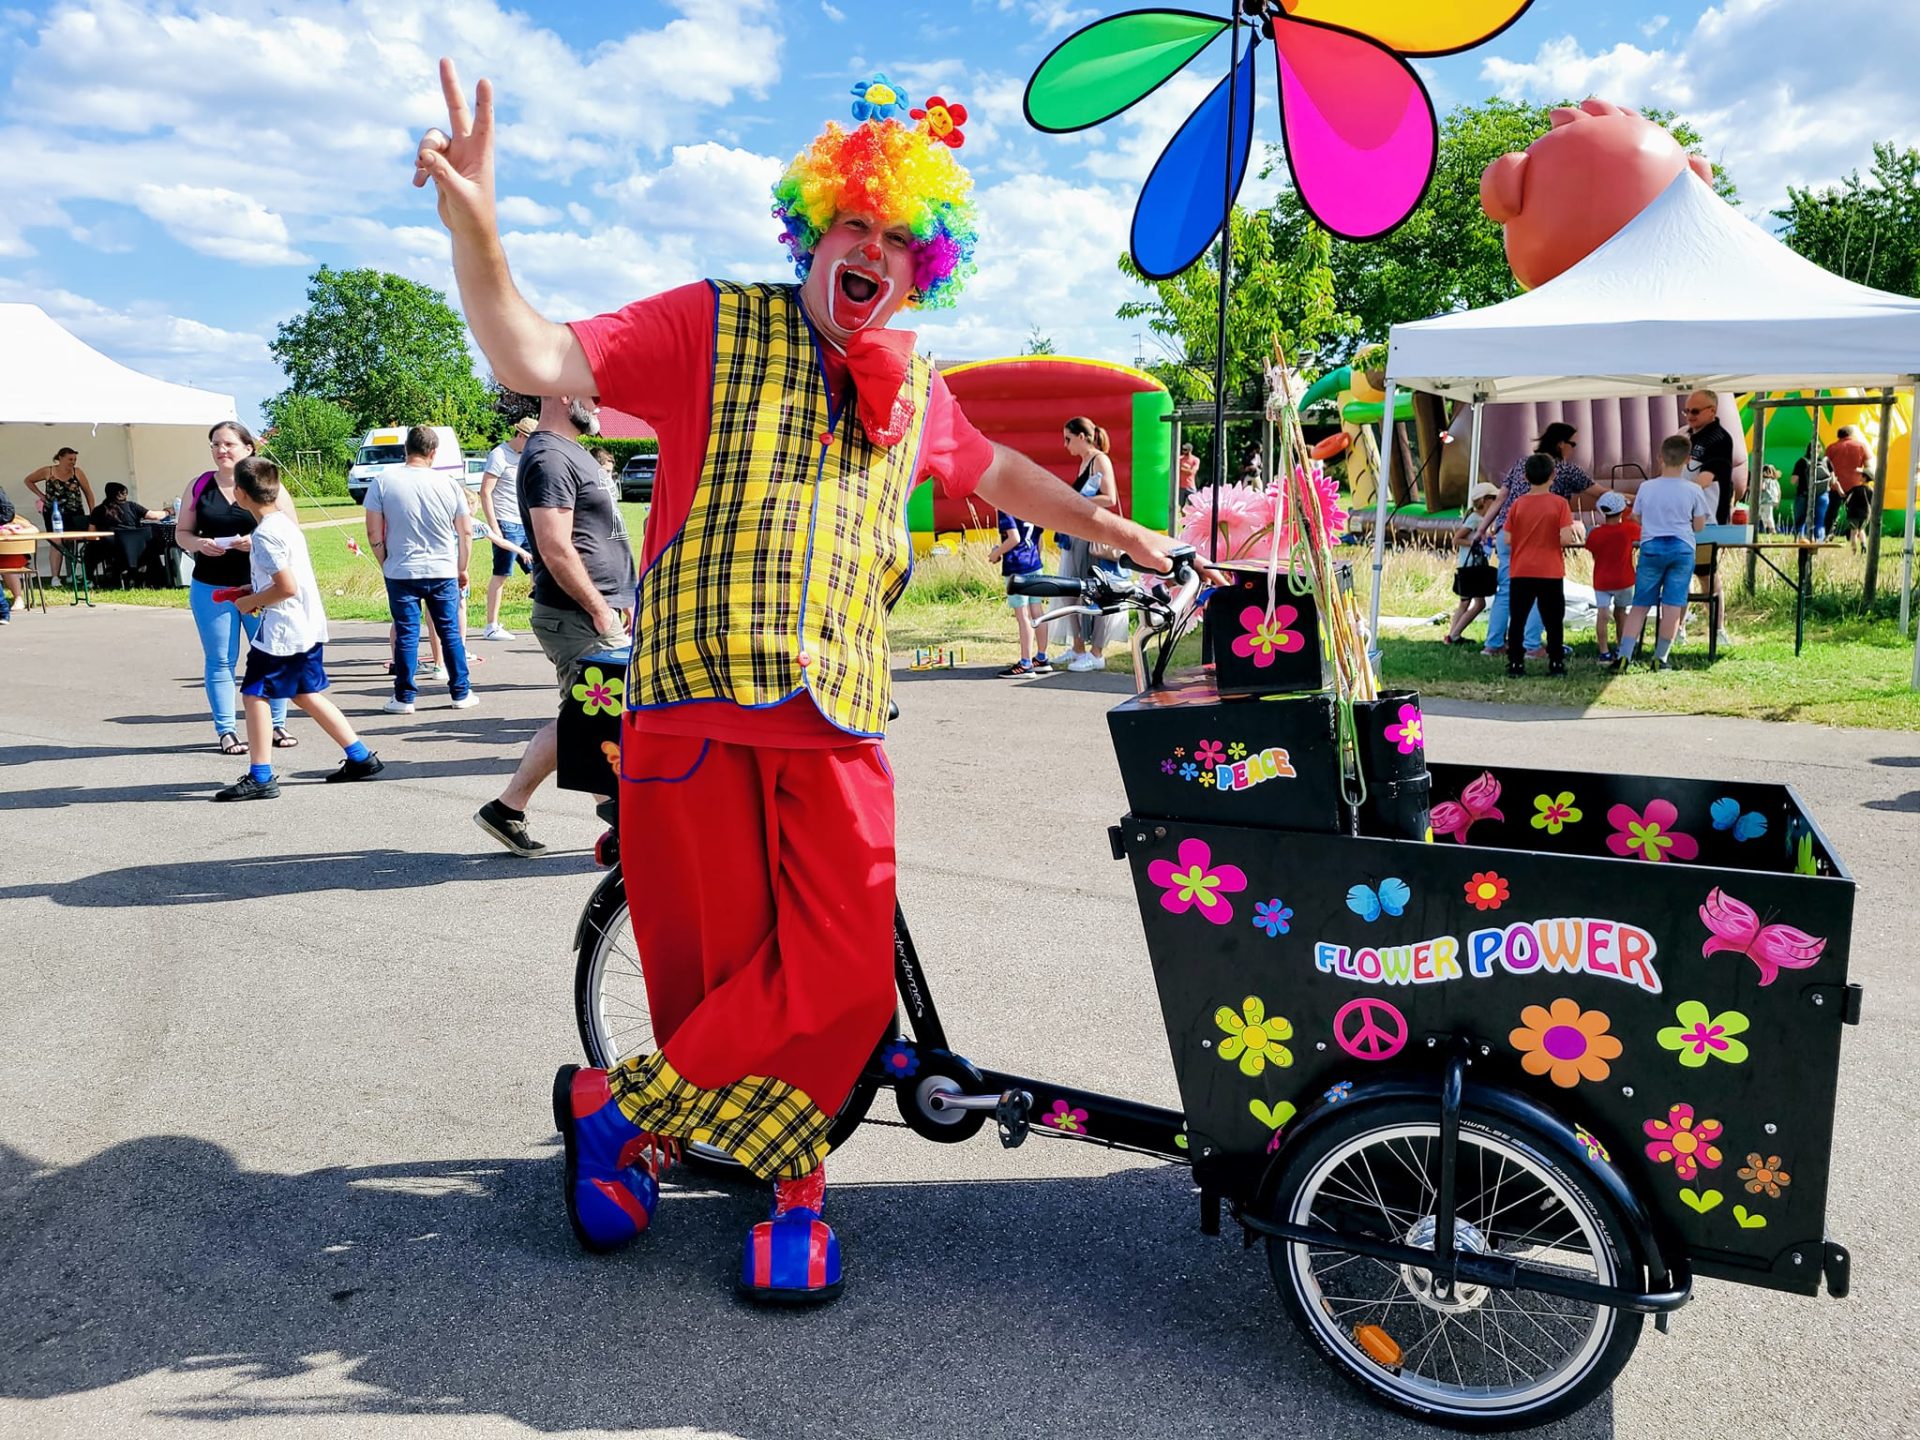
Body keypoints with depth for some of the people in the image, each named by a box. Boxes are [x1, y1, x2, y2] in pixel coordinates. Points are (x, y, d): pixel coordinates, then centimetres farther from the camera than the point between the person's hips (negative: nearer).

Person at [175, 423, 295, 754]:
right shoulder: (199, 486, 8)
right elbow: (181, 533, 12)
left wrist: (258, 542, -17)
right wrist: (199, 544, -10)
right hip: (211, 588, 2)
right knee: (220, 661, 3)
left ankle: (277, 726, 14)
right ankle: (225, 731, 9)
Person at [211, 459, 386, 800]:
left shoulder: (265, 534, -19)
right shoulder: (287, 520, 10)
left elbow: (287, 587, -23)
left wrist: (249, 602, -9)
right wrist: (254, 589, 15)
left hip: (283, 628, -9)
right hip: (309, 625, 10)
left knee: (255, 694, 0)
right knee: (305, 694, 18)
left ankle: (260, 777, 2)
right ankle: (361, 758, 19)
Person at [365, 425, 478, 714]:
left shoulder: (382, 483, -5)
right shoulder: (449, 485, -2)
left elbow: (374, 533, -4)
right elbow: (466, 533, 4)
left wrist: (385, 564, 10)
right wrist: (462, 570, 16)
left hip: (401, 572, -1)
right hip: (443, 572, 1)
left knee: (406, 634, 6)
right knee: (450, 633, 9)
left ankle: (404, 698, 11)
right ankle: (461, 693, 15)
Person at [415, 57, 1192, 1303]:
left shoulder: (913, 386, 18)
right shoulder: (713, 325, 4)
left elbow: (994, 471, 36)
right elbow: (538, 363, -7)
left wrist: (1106, 526, 42)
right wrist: (473, 227, -22)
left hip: (835, 721, 4)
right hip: (694, 704, -4)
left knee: (842, 978, -6)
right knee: (715, 968, 1)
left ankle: (619, 1108, 12)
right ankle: (793, 1187, 25)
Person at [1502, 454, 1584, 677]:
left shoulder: (1518, 504, -2)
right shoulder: (1559, 503, -7)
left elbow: (1508, 540, -3)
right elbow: (1566, 538, -13)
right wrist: (1577, 534, 8)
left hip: (1521, 572, 1)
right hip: (1550, 573, -1)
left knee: (1518, 619, 7)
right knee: (1553, 621, 9)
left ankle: (1515, 663, 5)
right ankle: (1556, 663, 10)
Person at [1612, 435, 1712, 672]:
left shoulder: (1646, 488, 0)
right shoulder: (1694, 490, -3)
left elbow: (1636, 518, 10)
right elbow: (1699, 526, 3)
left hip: (1650, 547, 1)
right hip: (1682, 548, -1)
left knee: (1640, 604, 5)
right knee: (1672, 605, 3)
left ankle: (1624, 655, -3)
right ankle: (1661, 657, 4)